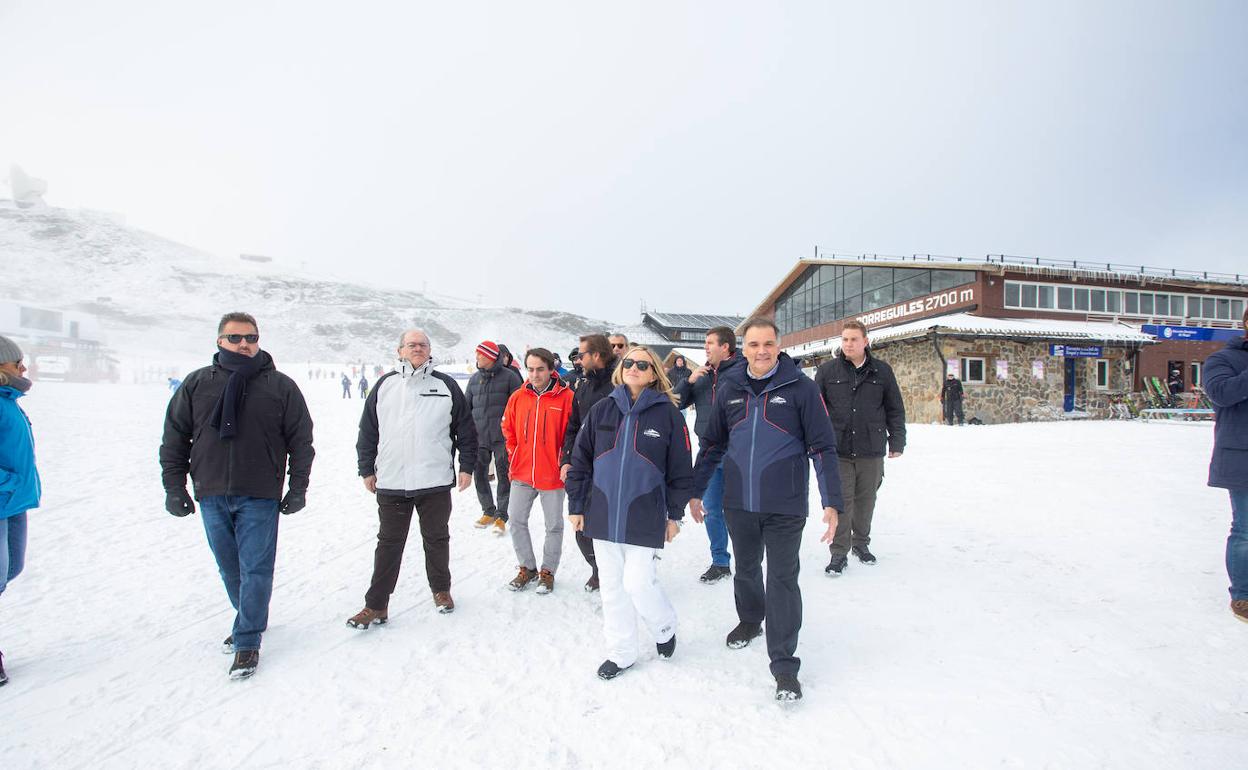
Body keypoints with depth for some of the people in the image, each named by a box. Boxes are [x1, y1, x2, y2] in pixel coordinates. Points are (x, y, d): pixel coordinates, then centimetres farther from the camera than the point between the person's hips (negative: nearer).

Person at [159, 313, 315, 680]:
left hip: (260, 497, -3)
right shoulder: (197, 384, 5)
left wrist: (298, 489, -2)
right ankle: (249, 620, 36)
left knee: (255, 569, 0)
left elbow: (301, 439, 0)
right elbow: (174, 438, 10)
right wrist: (174, 486, 5)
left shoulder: (281, 386, -2)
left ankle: (248, 641, 13)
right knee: (229, 568, 16)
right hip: (212, 496, 3)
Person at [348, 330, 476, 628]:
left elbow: (465, 429, 4)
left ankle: (441, 590, 32)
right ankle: (376, 605, 20)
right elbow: (368, 431, 10)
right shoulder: (385, 385, 6)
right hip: (390, 482, 1)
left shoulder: (446, 386, 2)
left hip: (436, 481, -1)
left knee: (436, 538, 14)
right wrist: (367, 469, 8)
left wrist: (466, 466, 1)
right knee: (389, 543, 9)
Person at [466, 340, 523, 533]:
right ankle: (488, 511, 25)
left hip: (502, 436, -5)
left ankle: (501, 516, 10)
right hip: (479, 436, 5)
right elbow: (467, 406, 17)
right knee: (480, 474, 10)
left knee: (504, 476, 0)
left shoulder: (509, 376, -3)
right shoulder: (474, 379, 11)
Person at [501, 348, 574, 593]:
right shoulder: (518, 397, 2)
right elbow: (508, 431, 13)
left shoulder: (566, 397, -10)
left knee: (554, 525, 8)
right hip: (522, 474, 4)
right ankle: (527, 568, 29)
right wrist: (515, 459, 7)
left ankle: (548, 571, 27)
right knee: (516, 521, 10)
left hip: (552, 475, -4)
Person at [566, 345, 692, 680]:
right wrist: (576, 506, 5)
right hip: (602, 514, 3)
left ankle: (664, 627, 29)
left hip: (645, 517, -3)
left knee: (638, 583, -5)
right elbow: (581, 460, 6)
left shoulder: (668, 413, -5)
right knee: (612, 586, 12)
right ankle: (620, 652, 30)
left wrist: (675, 514, 1)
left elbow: (681, 468, 0)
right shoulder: (602, 410, 2)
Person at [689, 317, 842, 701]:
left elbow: (823, 447, -5)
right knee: (746, 569, 20)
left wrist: (831, 502, -10)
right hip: (738, 502, 4)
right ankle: (750, 620, 46)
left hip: (785, 506, -3)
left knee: (782, 579, 1)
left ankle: (784, 663, 13)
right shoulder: (730, 388, 3)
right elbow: (712, 444, 12)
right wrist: (695, 491, 14)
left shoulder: (800, 388, -7)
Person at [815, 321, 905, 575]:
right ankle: (839, 552, 10)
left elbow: (895, 409, 10)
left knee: (866, 500, 13)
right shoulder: (827, 371, 1)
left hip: (872, 450, 2)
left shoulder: (882, 371, 4)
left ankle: (861, 543, 32)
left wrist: (897, 441, 7)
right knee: (841, 501, 0)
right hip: (838, 450, -1)